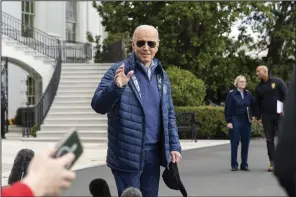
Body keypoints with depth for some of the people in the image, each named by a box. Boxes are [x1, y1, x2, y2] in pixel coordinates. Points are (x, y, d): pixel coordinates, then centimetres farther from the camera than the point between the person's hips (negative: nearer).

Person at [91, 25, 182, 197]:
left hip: (153, 152, 5)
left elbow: (169, 114, 16)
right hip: (127, 153, -5)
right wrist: (116, 86, -32)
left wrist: (174, 146, 8)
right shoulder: (119, 71, -6)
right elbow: (98, 106, -15)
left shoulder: (162, 76, 11)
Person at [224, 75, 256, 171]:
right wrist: (228, 121, -10)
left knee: (246, 143, 5)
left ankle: (244, 164, 13)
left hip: (246, 121, 4)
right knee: (234, 143, -1)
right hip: (235, 121, -4)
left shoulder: (248, 94, 7)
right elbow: (227, 108, -5)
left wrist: (253, 115, 9)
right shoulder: (231, 94, -4)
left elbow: (253, 105, 21)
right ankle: (234, 165, 7)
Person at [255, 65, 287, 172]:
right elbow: (258, 103, 15)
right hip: (266, 117, 4)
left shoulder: (277, 81, -1)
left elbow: (286, 95, -3)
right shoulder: (259, 87, 11)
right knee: (269, 139, 3)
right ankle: (272, 162, 6)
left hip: (279, 115, -4)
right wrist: (259, 117, 9)